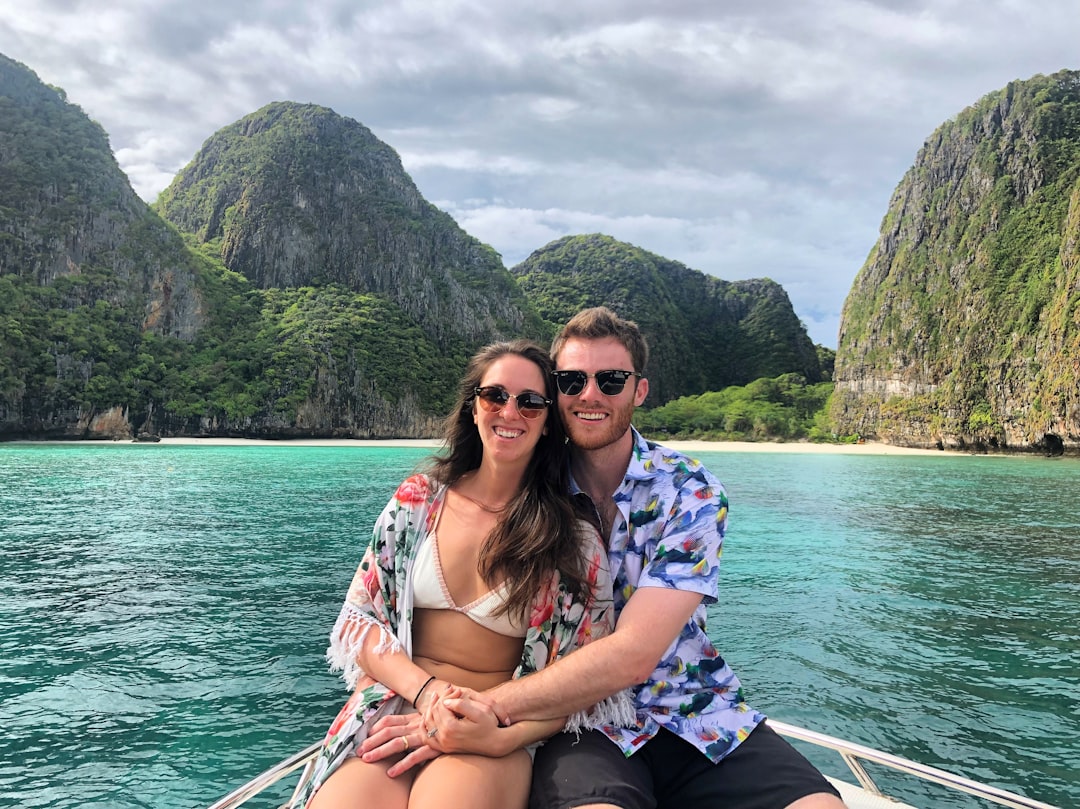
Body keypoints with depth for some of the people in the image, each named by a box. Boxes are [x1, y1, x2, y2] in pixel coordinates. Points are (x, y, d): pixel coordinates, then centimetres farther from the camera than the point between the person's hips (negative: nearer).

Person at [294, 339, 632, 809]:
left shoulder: (575, 540, 0)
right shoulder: (418, 501, 6)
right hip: (396, 705, 2)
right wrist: (426, 690, -11)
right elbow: (359, 617, 7)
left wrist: (497, 736, -16)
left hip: (499, 731, -2)